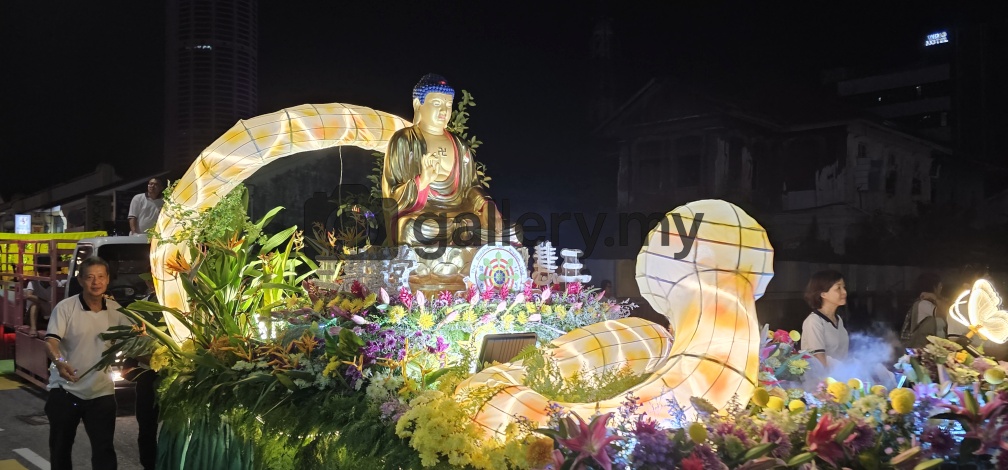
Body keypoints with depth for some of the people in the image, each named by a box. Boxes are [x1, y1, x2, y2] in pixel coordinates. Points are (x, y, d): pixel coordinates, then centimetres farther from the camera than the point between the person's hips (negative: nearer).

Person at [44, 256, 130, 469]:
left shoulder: (115, 310, 0)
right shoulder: (65, 307, -11)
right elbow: (51, 341, -21)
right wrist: (59, 362, -42)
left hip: (101, 392, 2)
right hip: (65, 390, -1)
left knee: (104, 449, 1)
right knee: (60, 447, 15)